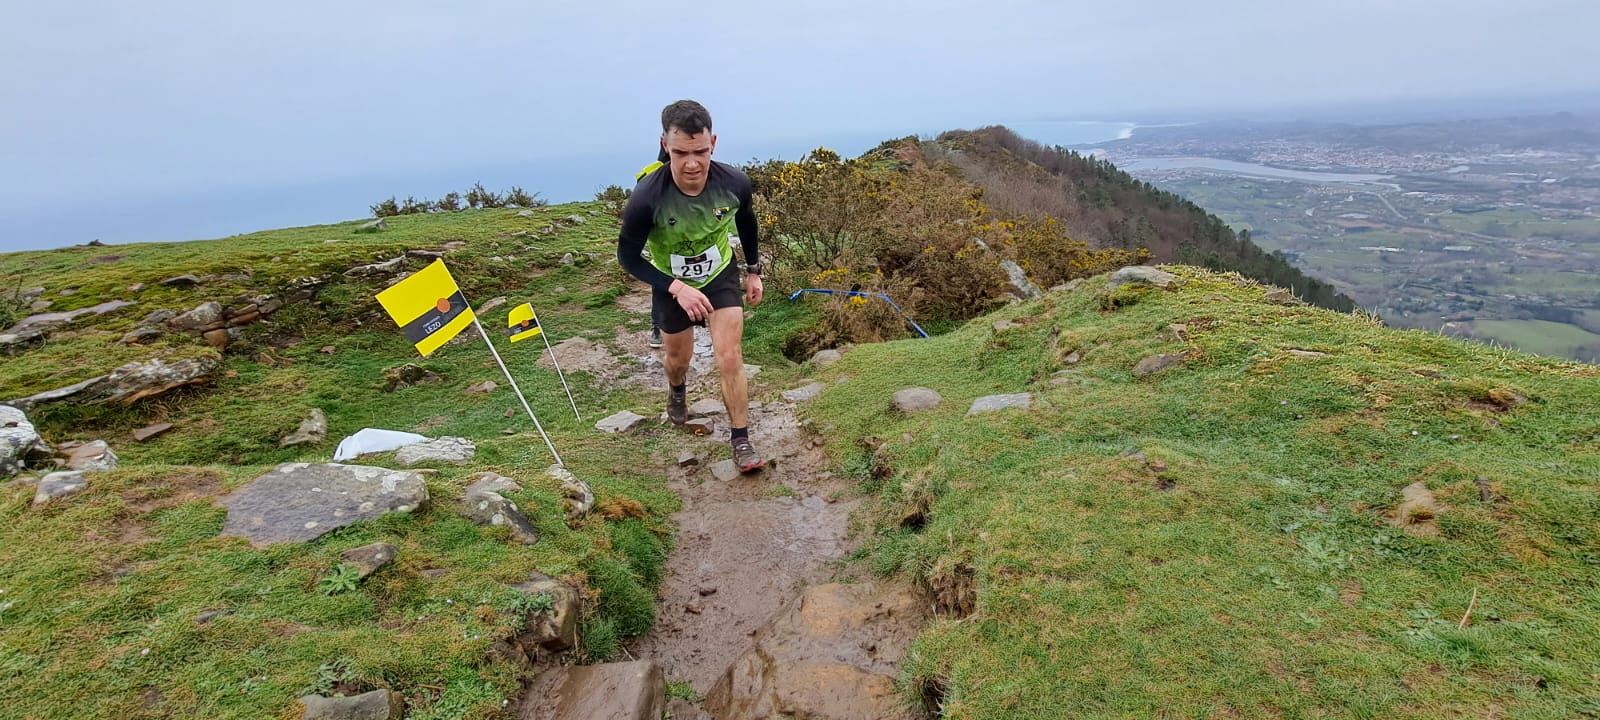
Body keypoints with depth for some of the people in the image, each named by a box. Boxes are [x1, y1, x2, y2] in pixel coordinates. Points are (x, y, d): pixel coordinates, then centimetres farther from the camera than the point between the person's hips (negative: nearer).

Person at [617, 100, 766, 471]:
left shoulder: (734, 182, -27)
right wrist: (677, 288, -31)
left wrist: (754, 270, 6)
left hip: (722, 275, 1)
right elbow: (628, 257, -20)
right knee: (678, 359, 19)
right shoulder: (647, 198, -35)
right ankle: (677, 392, 56)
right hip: (671, 285, 0)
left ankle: (741, 441, 6)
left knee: (730, 358, -9)